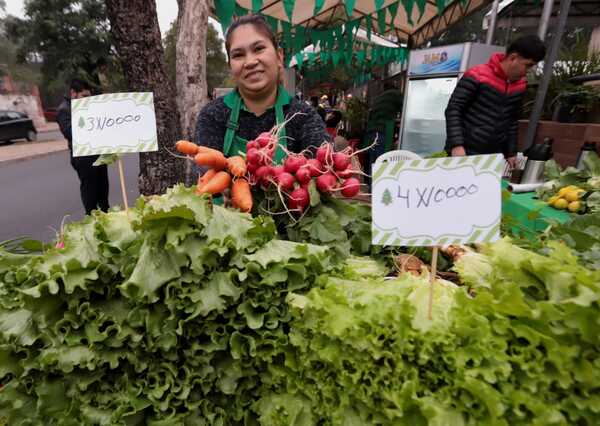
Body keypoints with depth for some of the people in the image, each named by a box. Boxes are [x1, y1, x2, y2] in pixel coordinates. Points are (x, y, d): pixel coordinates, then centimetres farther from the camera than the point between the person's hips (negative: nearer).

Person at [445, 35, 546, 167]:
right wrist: (457, 145, -20)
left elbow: (513, 121, 19)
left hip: (495, 155, 6)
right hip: (465, 152, -6)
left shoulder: (520, 85, 12)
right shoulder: (477, 76, -9)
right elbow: (453, 110, -11)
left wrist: (511, 152, 17)